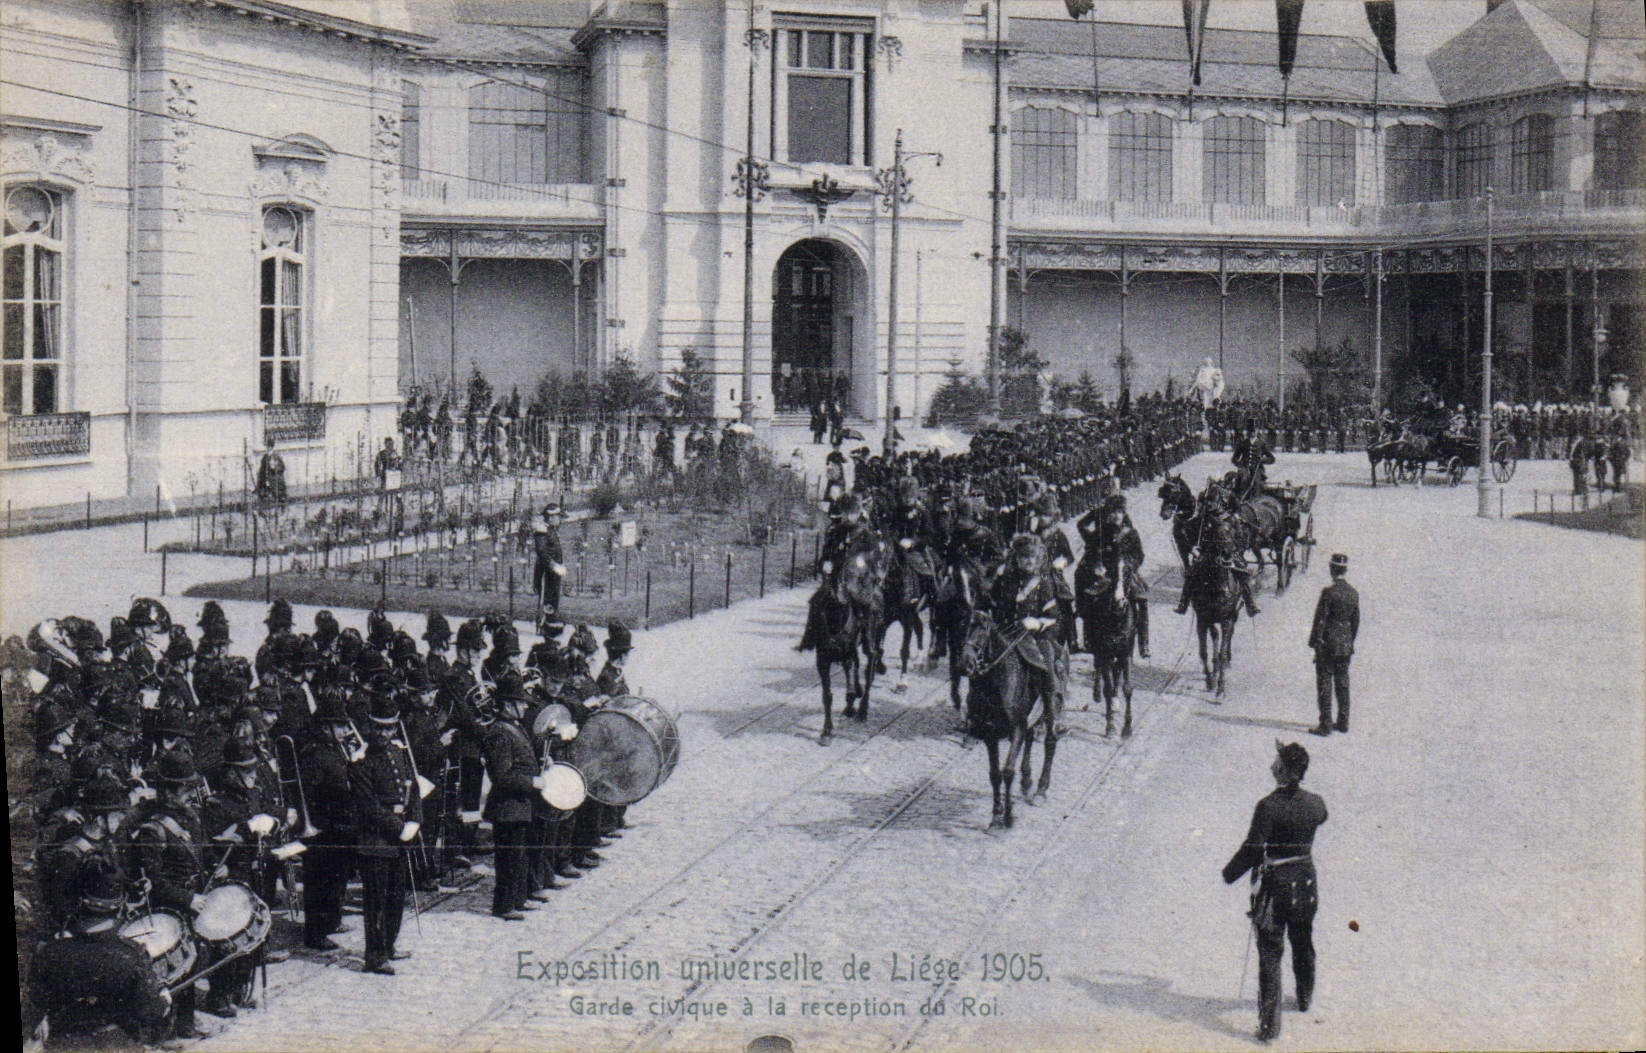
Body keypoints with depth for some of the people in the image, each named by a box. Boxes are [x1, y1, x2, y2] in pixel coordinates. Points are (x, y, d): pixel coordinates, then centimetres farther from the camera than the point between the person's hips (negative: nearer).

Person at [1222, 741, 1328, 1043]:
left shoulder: (1268, 807, -23)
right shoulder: (1315, 804, -7)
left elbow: (1252, 849, -19)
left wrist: (1230, 873, -3)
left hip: (1274, 885, -5)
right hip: (1305, 885, 5)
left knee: (1270, 953, 0)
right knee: (1303, 946, 25)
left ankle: (1270, 1023, -3)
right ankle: (1305, 998, 46)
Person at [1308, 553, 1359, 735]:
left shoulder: (1328, 592, -15)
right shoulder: (1354, 593, 4)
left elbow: (1320, 620, -14)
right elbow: (1356, 621, 11)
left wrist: (1315, 643, -8)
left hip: (1328, 644, -6)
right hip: (1345, 646, 6)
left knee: (1325, 683, -1)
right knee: (1343, 683, 14)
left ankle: (1326, 725, -3)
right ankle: (1343, 722, 20)